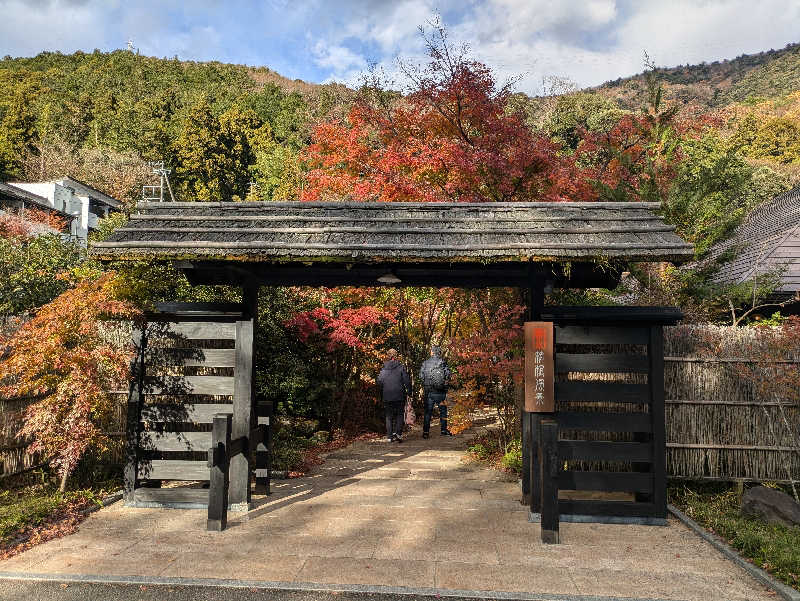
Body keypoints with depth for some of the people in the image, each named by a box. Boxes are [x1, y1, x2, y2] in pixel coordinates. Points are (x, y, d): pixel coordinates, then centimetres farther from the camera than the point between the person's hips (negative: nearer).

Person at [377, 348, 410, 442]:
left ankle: (390, 436, 7)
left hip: (387, 397, 2)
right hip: (399, 396, -2)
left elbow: (379, 382, 4)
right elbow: (407, 380, -7)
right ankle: (398, 433, -7)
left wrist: (381, 394, 15)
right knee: (399, 415, 7)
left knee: (389, 416, 9)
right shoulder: (401, 367, -4)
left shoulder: (383, 369, 3)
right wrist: (409, 391, 3)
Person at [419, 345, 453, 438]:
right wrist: (445, 383, 7)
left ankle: (425, 432, 5)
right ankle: (444, 430, 17)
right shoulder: (443, 362, -5)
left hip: (428, 391, 1)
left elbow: (421, 376, -1)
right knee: (443, 410, 12)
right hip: (440, 391, -1)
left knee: (428, 411, 7)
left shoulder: (425, 363, 0)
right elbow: (448, 375, -9)